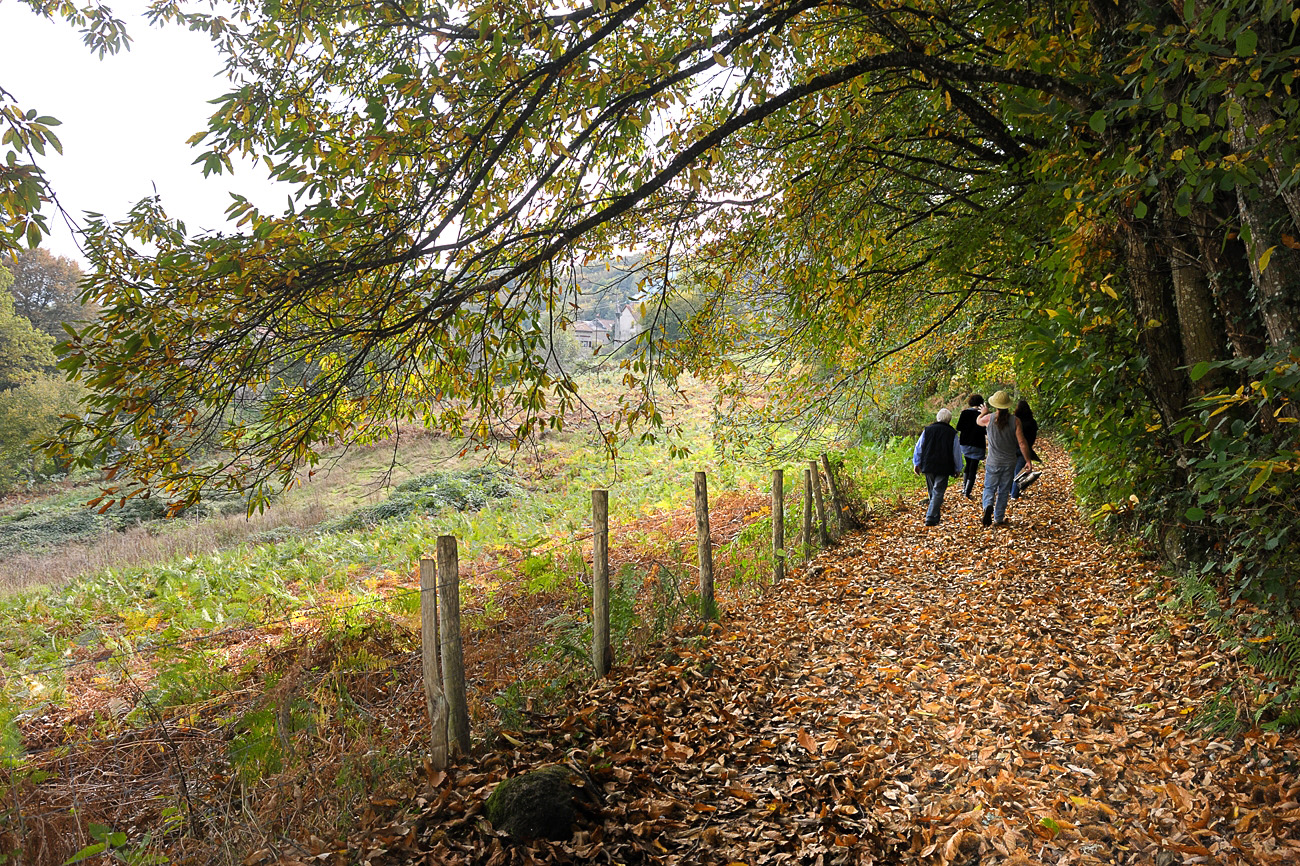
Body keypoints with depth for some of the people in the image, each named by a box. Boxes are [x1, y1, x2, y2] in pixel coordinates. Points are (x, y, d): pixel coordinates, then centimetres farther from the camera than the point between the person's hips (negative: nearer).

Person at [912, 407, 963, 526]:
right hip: (943, 468, -3)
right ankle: (931, 518, -13)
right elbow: (957, 452, 2)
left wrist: (916, 463, 13)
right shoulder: (952, 433, -3)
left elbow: (918, 448, 6)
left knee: (932, 491, 17)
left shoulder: (927, 430, 4)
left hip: (928, 466, 3)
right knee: (938, 492, -3)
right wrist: (958, 469, 12)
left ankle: (935, 517, 28)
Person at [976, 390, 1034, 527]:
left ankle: (988, 506, -19)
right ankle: (999, 518, 15)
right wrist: (1028, 460, -1)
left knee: (989, 487, 10)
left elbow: (978, 421, 15)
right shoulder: (1015, 420, -9)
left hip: (993, 462, -1)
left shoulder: (989, 418, -10)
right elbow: (1022, 442, -10)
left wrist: (984, 412, 36)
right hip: (1009, 462, 1)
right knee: (1003, 491, 11)